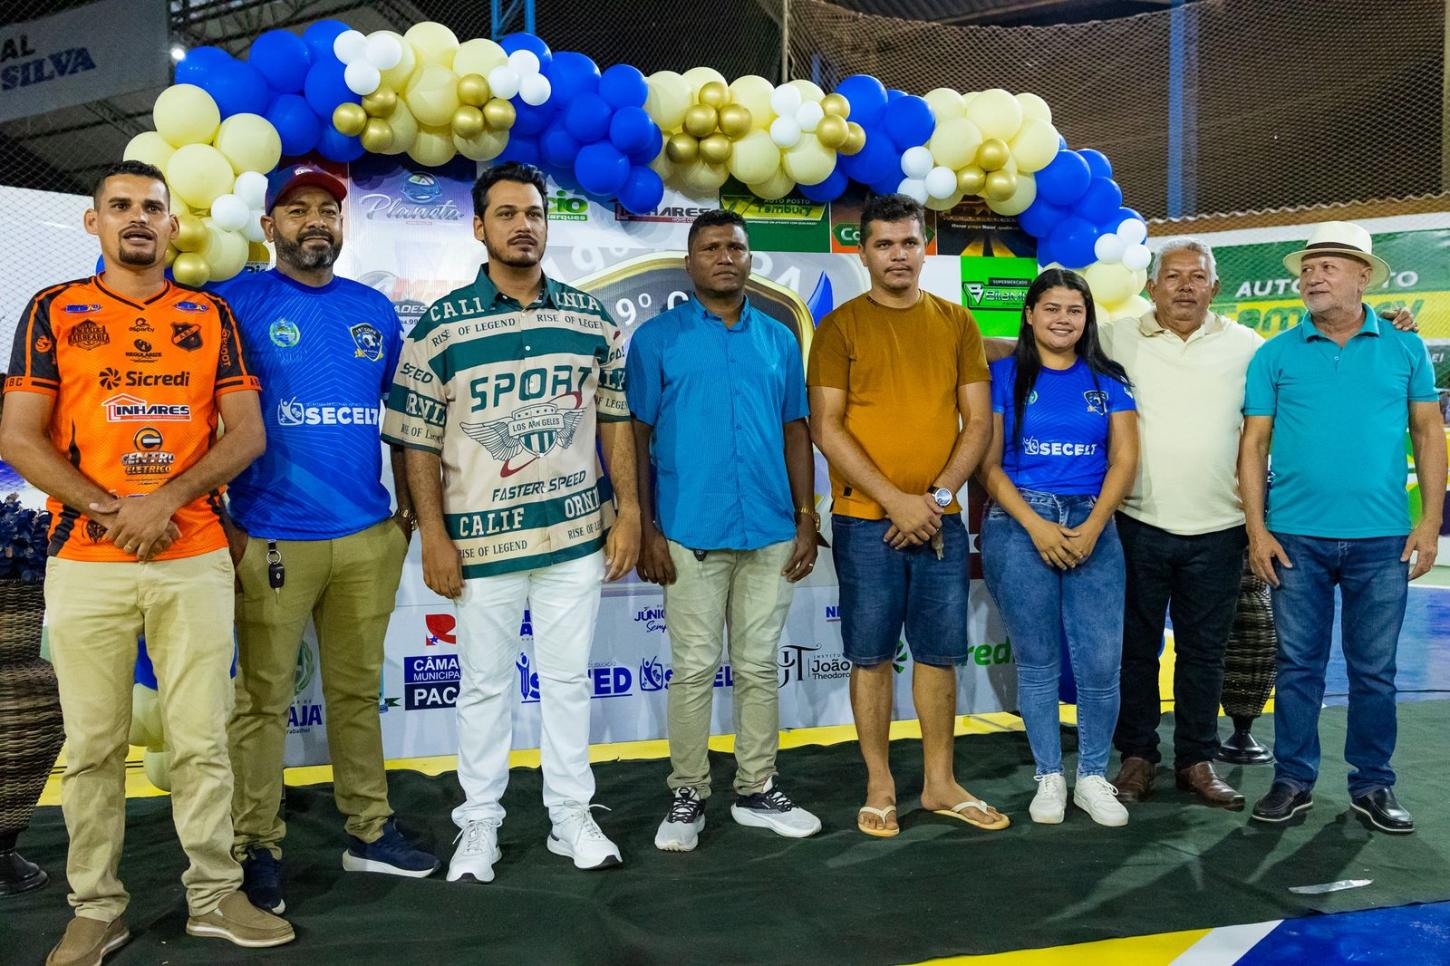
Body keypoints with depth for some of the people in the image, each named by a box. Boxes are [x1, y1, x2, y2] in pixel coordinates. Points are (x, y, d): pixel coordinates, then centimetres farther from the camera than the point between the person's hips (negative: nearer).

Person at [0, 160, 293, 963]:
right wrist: (109, 510, -12)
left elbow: (247, 432, 2)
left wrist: (167, 499, -12)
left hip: (196, 558, 1)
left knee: (202, 737, 4)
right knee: (92, 744, 5)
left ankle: (215, 895, 16)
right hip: (86, 560, 0)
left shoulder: (212, 316, 10)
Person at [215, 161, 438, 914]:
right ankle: (257, 848, 17)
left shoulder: (374, 309, 12)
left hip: (369, 539, 4)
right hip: (270, 540, -4)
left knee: (358, 691, 13)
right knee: (263, 699, 4)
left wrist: (408, 508, 14)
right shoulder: (237, 300, -2)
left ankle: (369, 832, 24)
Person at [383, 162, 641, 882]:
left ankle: (572, 817, 25)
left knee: (568, 678, 12)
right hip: (481, 537, -2)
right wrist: (434, 538, -8)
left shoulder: (590, 317, 5)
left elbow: (615, 420, 9)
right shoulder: (442, 324, -3)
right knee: (484, 684, 9)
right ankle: (478, 826, 24)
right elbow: (418, 440, -3)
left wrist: (627, 513, 3)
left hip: (577, 531, 2)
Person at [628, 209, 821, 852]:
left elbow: (796, 431, 13)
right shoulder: (657, 337, 1)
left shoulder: (779, 340, 11)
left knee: (759, 667, 11)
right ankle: (687, 797, 16)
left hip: (771, 533, 3)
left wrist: (806, 520, 6)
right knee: (694, 669, 2)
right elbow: (636, 436, -1)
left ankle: (757, 792, 22)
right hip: (691, 534, -3)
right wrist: (646, 530, -7)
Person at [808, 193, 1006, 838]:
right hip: (866, 520, -3)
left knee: (940, 652, 10)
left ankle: (940, 782, 23)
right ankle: (879, 785, 17)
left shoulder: (956, 324, 9)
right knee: (871, 654, 4)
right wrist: (896, 499, -14)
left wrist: (936, 496, -8)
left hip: (940, 518, 3)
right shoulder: (840, 327, -1)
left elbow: (978, 421, 5)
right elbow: (827, 428, -7)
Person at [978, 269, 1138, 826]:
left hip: (1094, 528, 2)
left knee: (1101, 663, -3)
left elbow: (1124, 460, 4)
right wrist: (1036, 524, -12)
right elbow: (988, 463, -1)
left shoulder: (1107, 380, 9)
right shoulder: (1004, 375, 4)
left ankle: (1093, 777, 15)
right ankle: (1050, 777, 19)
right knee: (1036, 661, 5)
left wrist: (1092, 528, -9)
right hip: (1019, 526, -1)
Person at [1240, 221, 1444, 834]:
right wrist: (1257, 529, -4)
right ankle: (1293, 780, 18)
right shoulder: (1275, 355, 3)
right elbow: (1253, 445, 2)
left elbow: (1429, 435, 7)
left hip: (1382, 541, 1)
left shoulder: (1404, 349, 6)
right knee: (1299, 666, 6)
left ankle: (1373, 786, 21)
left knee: (1374, 670, 8)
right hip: (1296, 539, 0)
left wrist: (1430, 521, -1)